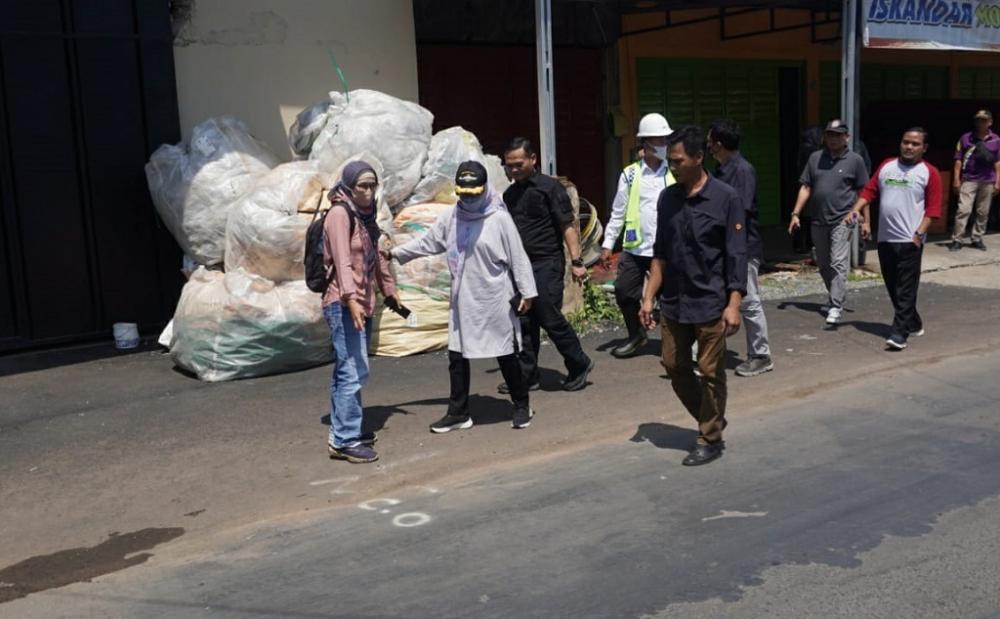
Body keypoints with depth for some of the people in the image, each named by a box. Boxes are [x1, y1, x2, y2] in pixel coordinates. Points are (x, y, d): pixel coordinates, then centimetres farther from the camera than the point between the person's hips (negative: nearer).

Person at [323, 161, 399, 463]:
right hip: (343, 305, -9)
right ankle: (345, 440, -8)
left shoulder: (364, 214, 17)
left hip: (361, 304, 9)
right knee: (354, 372, -12)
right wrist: (351, 299, -33)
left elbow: (375, 257, 27)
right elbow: (342, 260, -23)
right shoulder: (339, 213, -11)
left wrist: (389, 288, 33)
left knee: (346, 372, 14)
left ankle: (342, 432, 21)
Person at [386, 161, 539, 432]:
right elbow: (427, 243, 14)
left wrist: (527, 292, -7)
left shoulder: (499, 218, -10)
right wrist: (395, 253, 10)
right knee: (457, 357, 8)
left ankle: (521, 407, 24)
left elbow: (518, 257, -7)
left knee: (507, 355, 6)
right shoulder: (450, 217, 3)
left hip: (495, 301, -4)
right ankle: (458, 413, 20)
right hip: (463, 301, 5)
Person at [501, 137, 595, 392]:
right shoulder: (510, 194, 14)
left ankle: (579, 365, 11)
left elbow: (567, 226, -8)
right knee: (524, 321, 7)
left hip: (547, 263, -6)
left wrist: (576, 261, -15)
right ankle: (527, 375, 15)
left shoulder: (549, 187, -5)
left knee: (550, 317, -8)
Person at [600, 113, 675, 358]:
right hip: (635, 248, 2)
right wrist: (607, 245, 2)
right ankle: (636, 336, 28)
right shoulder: (629, 175, 2)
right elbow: (618, 213, 5)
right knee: (624, 291, 6)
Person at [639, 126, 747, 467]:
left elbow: (736, 256, -10)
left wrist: (733, 304, -15)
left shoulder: (726, 198, -10)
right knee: (675, 367, 11)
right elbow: (660, 253, 10)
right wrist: (649, 297, 7)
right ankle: (711, 420, 32)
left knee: (710, 373, 4)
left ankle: (710, 439, 19)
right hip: (673, 302, 5)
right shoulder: (667, 198, 5)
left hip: (710, 303, -5)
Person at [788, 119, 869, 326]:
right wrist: (796, 214, 4)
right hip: (818, 221, 5)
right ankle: (836, 297, 33)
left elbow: (863, 192, 2)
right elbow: (805, 187, 10)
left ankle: (836, 308, -12)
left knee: (838, 264, -12)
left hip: (842, 220, -5)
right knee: (823, 264, 14)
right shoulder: (815, 158, 10)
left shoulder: (855, 160, 1)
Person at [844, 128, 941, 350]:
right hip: (885, 239, 5)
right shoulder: (886, 166, 14)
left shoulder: (929, 173, 0)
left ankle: (899, 333, -7)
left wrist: (919, 233, -13)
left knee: (906, 290, -7)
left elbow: (932, 208, -5)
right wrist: (856, 210, -5)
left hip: (910, 241, -5)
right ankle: (913, 324, 27)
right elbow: (869, 191, 11)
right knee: (893, 287, 12)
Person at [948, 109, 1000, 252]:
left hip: (987, 181, 2)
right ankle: (956, 240, -7)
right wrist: (956, 179, -4)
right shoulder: (965, 138, 2)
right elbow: (958, 160, 2)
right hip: (969, 180, -2)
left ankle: (977, 239, 17)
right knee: (963, 210, -9)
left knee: (983, 212, 7)